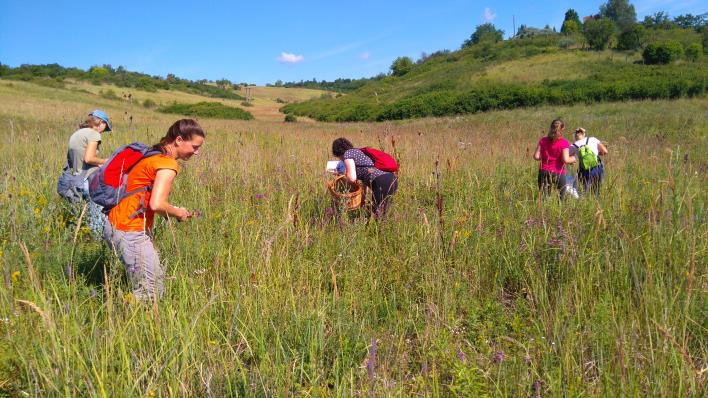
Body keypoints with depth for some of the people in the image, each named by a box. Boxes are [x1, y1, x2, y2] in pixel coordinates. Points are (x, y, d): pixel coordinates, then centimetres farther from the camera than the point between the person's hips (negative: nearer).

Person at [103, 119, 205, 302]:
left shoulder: (154, 156, 13)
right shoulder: (168, 164, -16)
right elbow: (157, 204, -26)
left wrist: (173, 211, 9)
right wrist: (179, 213, -8)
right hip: (129, 231, -10)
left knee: (156, 278, 16)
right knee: (151, 290, -4)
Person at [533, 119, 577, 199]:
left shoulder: (543, 141, 4)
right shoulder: (564, 143, -7)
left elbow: (536, 156, 0)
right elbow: (566, 160, -15)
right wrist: (572, 159, 5)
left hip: (544, 172, 3)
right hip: (558, 173, -3)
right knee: (560, 198, 8)